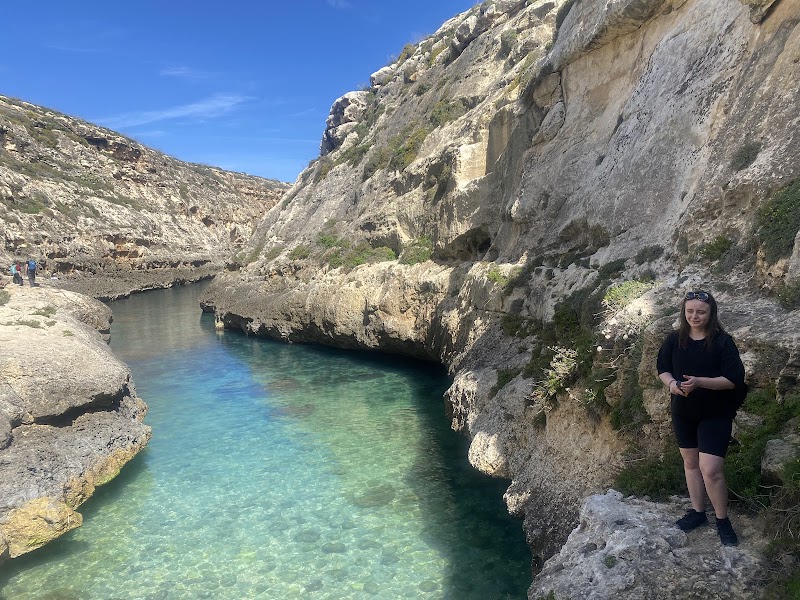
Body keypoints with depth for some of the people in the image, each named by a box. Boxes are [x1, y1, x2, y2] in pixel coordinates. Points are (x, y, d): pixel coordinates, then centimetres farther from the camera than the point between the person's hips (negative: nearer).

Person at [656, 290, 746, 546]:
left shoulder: (722, 341, -14)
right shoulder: (675, 339, -3)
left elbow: (734, 379, -17)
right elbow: (662, 367, 6)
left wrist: (700, 382, -29)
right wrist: (671, 383, -15)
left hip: (716, 415, -4)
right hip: (683, 412, 4)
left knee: (711, 469, -9)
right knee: (690, 462, 16)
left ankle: (722, 520, 13)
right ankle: (697, 511, 33)